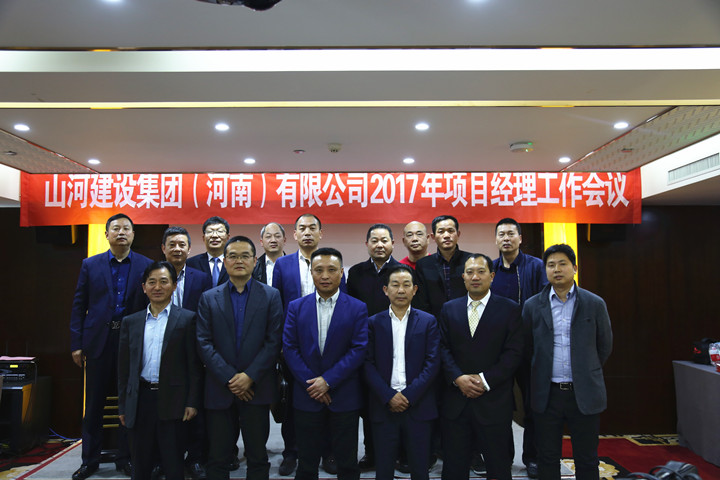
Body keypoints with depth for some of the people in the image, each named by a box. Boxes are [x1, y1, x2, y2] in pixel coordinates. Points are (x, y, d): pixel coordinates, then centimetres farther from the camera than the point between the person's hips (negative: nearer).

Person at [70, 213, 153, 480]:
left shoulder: (146, 266, 1)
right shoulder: (90, 265, 5)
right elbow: (79, 306, 4)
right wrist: (76, 344, -1)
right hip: (98, 342, 1)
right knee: (93, 404, 10)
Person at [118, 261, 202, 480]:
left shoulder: (187, 319, 0)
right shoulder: (130, 322, 11)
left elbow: (194, 364, -2)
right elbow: (124, 368, 12)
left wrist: (192, 402, -8)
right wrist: (123, 406, 9)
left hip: (172, 402, -3)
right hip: (140, 399, 3)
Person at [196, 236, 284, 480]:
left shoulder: (271, 296, 2)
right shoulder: (209, 298, 5)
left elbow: (274, 341, -4)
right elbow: (204, 343, -2)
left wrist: (249, 376, -12)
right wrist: (230, 378, -11)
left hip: (256, 388, -1)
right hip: (219, 389, 1)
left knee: (257, 457, 9)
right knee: (217, 458, 10)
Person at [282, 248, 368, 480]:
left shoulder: (357, 308, -2)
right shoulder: (296, 307, 4)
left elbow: (359, 349, -8)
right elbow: (289, 347, -1)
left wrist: (328, 380, -15)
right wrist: (311, 383, -10)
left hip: (344, 397, -1)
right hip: (307, 396, 2)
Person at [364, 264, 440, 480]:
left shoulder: (428, 322, 4)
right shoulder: (373, 322, 5)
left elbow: (433, 363, -3)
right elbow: (368, 364, 0)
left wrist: (408, 395, -11)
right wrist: (389, 396, -11)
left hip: (418, 405, 0)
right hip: (383, 406, 1)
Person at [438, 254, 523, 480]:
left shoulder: (510, 309, -1)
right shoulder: (449, 309, 8)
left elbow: (513, 352, -6)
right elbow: (443, 348, 3)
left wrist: (485, 379, -15)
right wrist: (458, 378, -12)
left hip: (494, 400, -2)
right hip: (456, 400, 2)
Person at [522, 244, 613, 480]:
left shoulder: (595, 304, -1)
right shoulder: (532, 306, 1)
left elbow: (605, 346, 10)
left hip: (584, 394, -1)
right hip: (547, 394, 1)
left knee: (587, 461, 9)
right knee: (547, 460, 10)